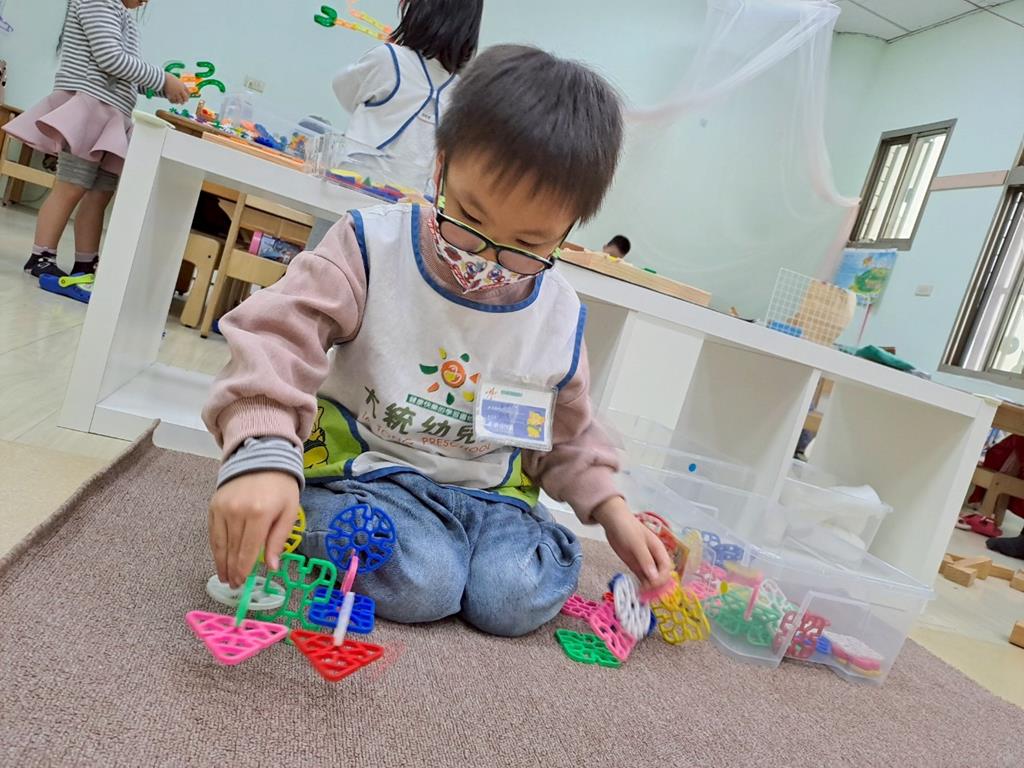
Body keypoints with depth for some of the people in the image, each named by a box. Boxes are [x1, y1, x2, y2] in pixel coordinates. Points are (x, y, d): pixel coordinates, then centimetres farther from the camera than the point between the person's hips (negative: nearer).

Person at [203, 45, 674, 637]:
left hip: (489, 488, 3)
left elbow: (568, 436, 12)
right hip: (364, 465, -1)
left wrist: (612, 511, -1)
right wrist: (263, 453, -40)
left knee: (517, 598, -22)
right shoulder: (372, 246, -14)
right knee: (423, 584, -27)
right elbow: (277, 336, -24)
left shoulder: (562, 320, -3)